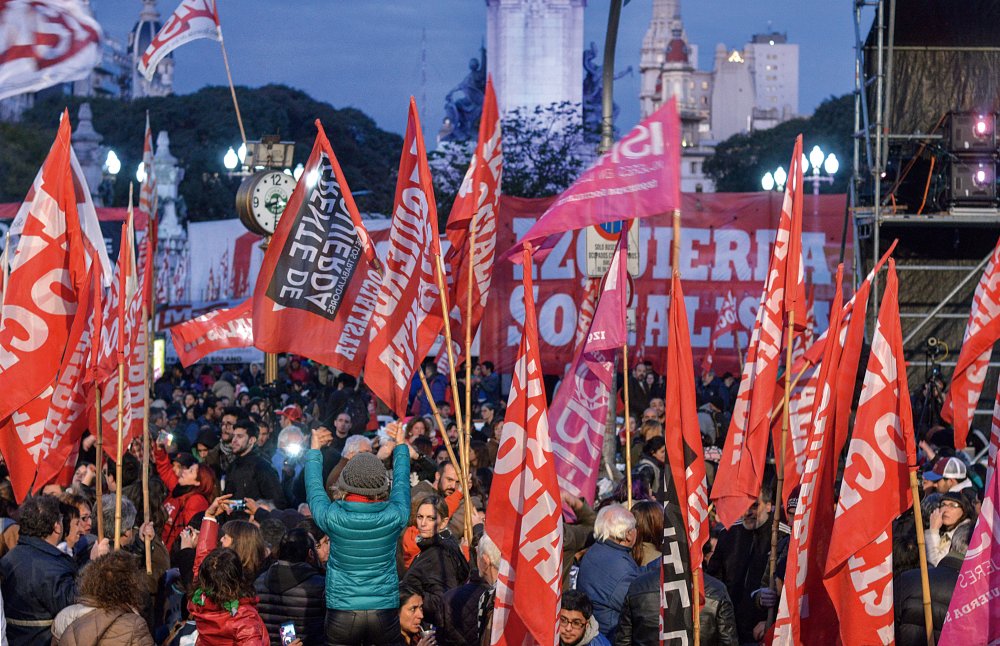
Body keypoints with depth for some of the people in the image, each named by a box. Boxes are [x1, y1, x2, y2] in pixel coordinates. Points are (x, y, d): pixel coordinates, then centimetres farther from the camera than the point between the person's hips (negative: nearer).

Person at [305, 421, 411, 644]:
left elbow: (314, 488, 9)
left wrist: (314, 450, 26)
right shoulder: (394, 516, -8)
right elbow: (401, 483, 12)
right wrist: (400, 445, 30)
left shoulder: (333, 517, -10)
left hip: (341, 613, -1)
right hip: (385, 610, 1)